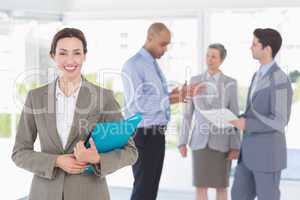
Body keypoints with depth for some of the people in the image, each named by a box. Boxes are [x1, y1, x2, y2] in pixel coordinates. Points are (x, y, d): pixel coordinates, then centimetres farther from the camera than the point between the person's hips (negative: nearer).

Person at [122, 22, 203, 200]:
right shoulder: (133, 65, -12)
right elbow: (138, 104, -21)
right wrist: (171, 99, -22)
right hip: (143, 135, -9)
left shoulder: (155, 65, 16)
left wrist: (178, 94, 0)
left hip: (157, 134, 9)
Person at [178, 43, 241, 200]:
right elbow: (188, 113, 4)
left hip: (221, 142, -1)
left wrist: (235, 146, -9)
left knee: (221, 186, 4)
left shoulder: (230, 83, -2)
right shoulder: (195, 80, 3)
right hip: (200, 141, 2)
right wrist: (182, 142, 0)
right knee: (200, 186, 2)